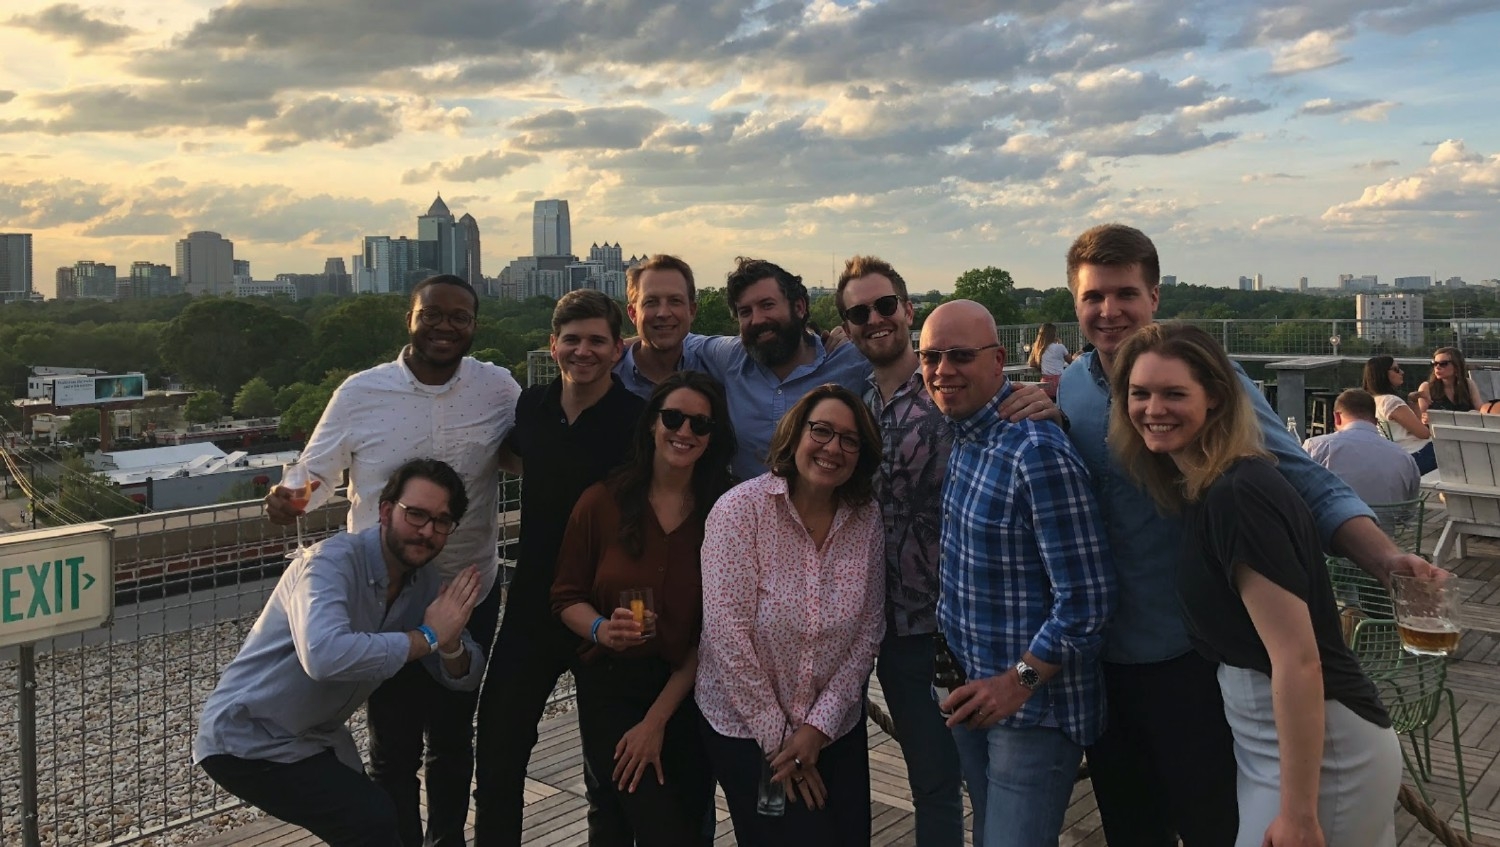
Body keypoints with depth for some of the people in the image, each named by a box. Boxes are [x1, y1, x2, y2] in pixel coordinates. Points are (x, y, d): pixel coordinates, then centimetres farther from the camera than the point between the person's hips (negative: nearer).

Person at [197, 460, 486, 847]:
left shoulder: (426, 578, -3)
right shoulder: (335, 561, -25)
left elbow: (463, 678, -1)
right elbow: (325, 655, -44)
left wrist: (450, 644, -24)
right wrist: (426, 638, -32)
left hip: (315, 739, 8)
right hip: (248, 739, -8)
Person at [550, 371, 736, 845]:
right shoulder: (602, 502, -7)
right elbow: (566, 597, 1)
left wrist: (658, 719, -7)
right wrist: (602, 629, -21)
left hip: (687, 693, 2)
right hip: (610, 686, -2)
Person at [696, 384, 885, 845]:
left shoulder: (866, 519, -4)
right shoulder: (741, 508, -16)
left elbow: (869, 631, -2)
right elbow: (728, 635, -18)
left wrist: (820, 726, -9)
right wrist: (777, 739, -14)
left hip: (837, 730, 4)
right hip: (746, 730, -3)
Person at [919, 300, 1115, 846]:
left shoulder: (1038, 455, -24)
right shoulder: (959, 434, 2)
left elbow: (1087, 600, -23)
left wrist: (1019, 682, -20)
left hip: (1035, 706, -8)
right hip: (974, 695, 8)